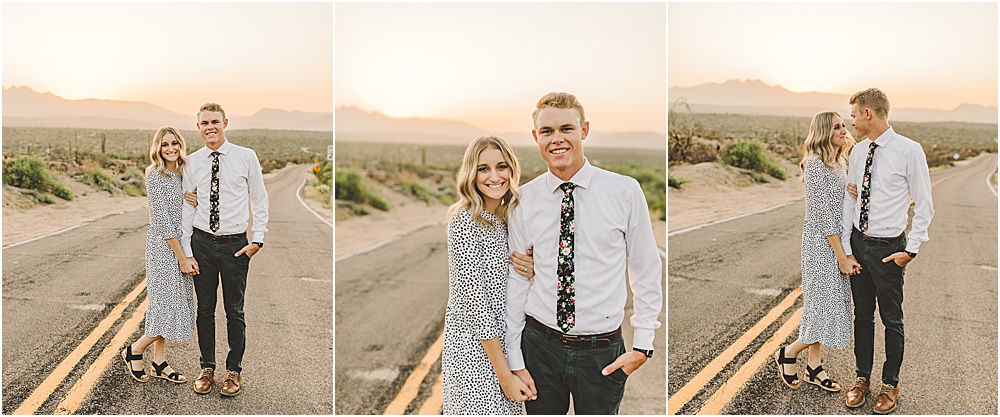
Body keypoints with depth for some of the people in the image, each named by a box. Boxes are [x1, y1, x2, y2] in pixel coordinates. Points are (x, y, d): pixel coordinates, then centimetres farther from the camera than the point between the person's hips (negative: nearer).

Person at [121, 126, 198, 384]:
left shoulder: (181, 174, 11)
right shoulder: (155, 175, -12)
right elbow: (162, 219, -16)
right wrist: (181, 257, -16)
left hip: (180, 245, 8)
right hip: (162, 246, -8)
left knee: (171, 304, 11)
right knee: (168, 303, -6)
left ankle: (159, 362, 20)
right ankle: (134, 351, 15)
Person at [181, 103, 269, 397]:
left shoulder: (246, 157, -2)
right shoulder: (192, 162, 4)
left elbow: (260, 200, 2)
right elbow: (187, 207, 7)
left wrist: (258, 240, -6)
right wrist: (186, 251, 2)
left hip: (235, 244, -2)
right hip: (202, 242, 2)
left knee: (234, 311, 6)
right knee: (205, 309, 10)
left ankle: (234, 371, 19)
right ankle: (207, 368, 24)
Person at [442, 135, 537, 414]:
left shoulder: (507, 218, 8)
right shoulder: (465, 221, -15)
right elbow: (472, 298, -19)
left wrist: (532, 271, -8)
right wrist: (505, 375, -18)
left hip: (503, 343, 8)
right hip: (475, 349, -8)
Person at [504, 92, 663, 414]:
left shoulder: (625, 191, -5)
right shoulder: (524, 200, -1)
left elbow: (647, 271, 1)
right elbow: (515, 281, 1)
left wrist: (642, 345, -2)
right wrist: (515, 361, 1)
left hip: (602, 351, -1)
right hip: (539, 345, 1)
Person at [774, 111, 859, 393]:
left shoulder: (840, 165, 13)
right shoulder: (816, 163, -15)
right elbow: (823, 213, -18)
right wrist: (842, 256, -17)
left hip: (838, 241, 9)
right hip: (821, 244, -9)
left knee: (829, 304, 12)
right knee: (828, 304, -6)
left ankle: (814, 366, 21)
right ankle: (787, 354, 12)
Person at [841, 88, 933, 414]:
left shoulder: (909, 151, -13)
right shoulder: (858, 151, 4)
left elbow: (924, 206, -8)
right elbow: (849, 200, 7)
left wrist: (911, 250, -11)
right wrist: (846, 246, 1)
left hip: (889, 249, -5)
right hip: (858, 243, 5)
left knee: (892, 319, 8)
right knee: (862, 315, 15)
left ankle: (890, 384, 25)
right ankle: (862, 378, 30)